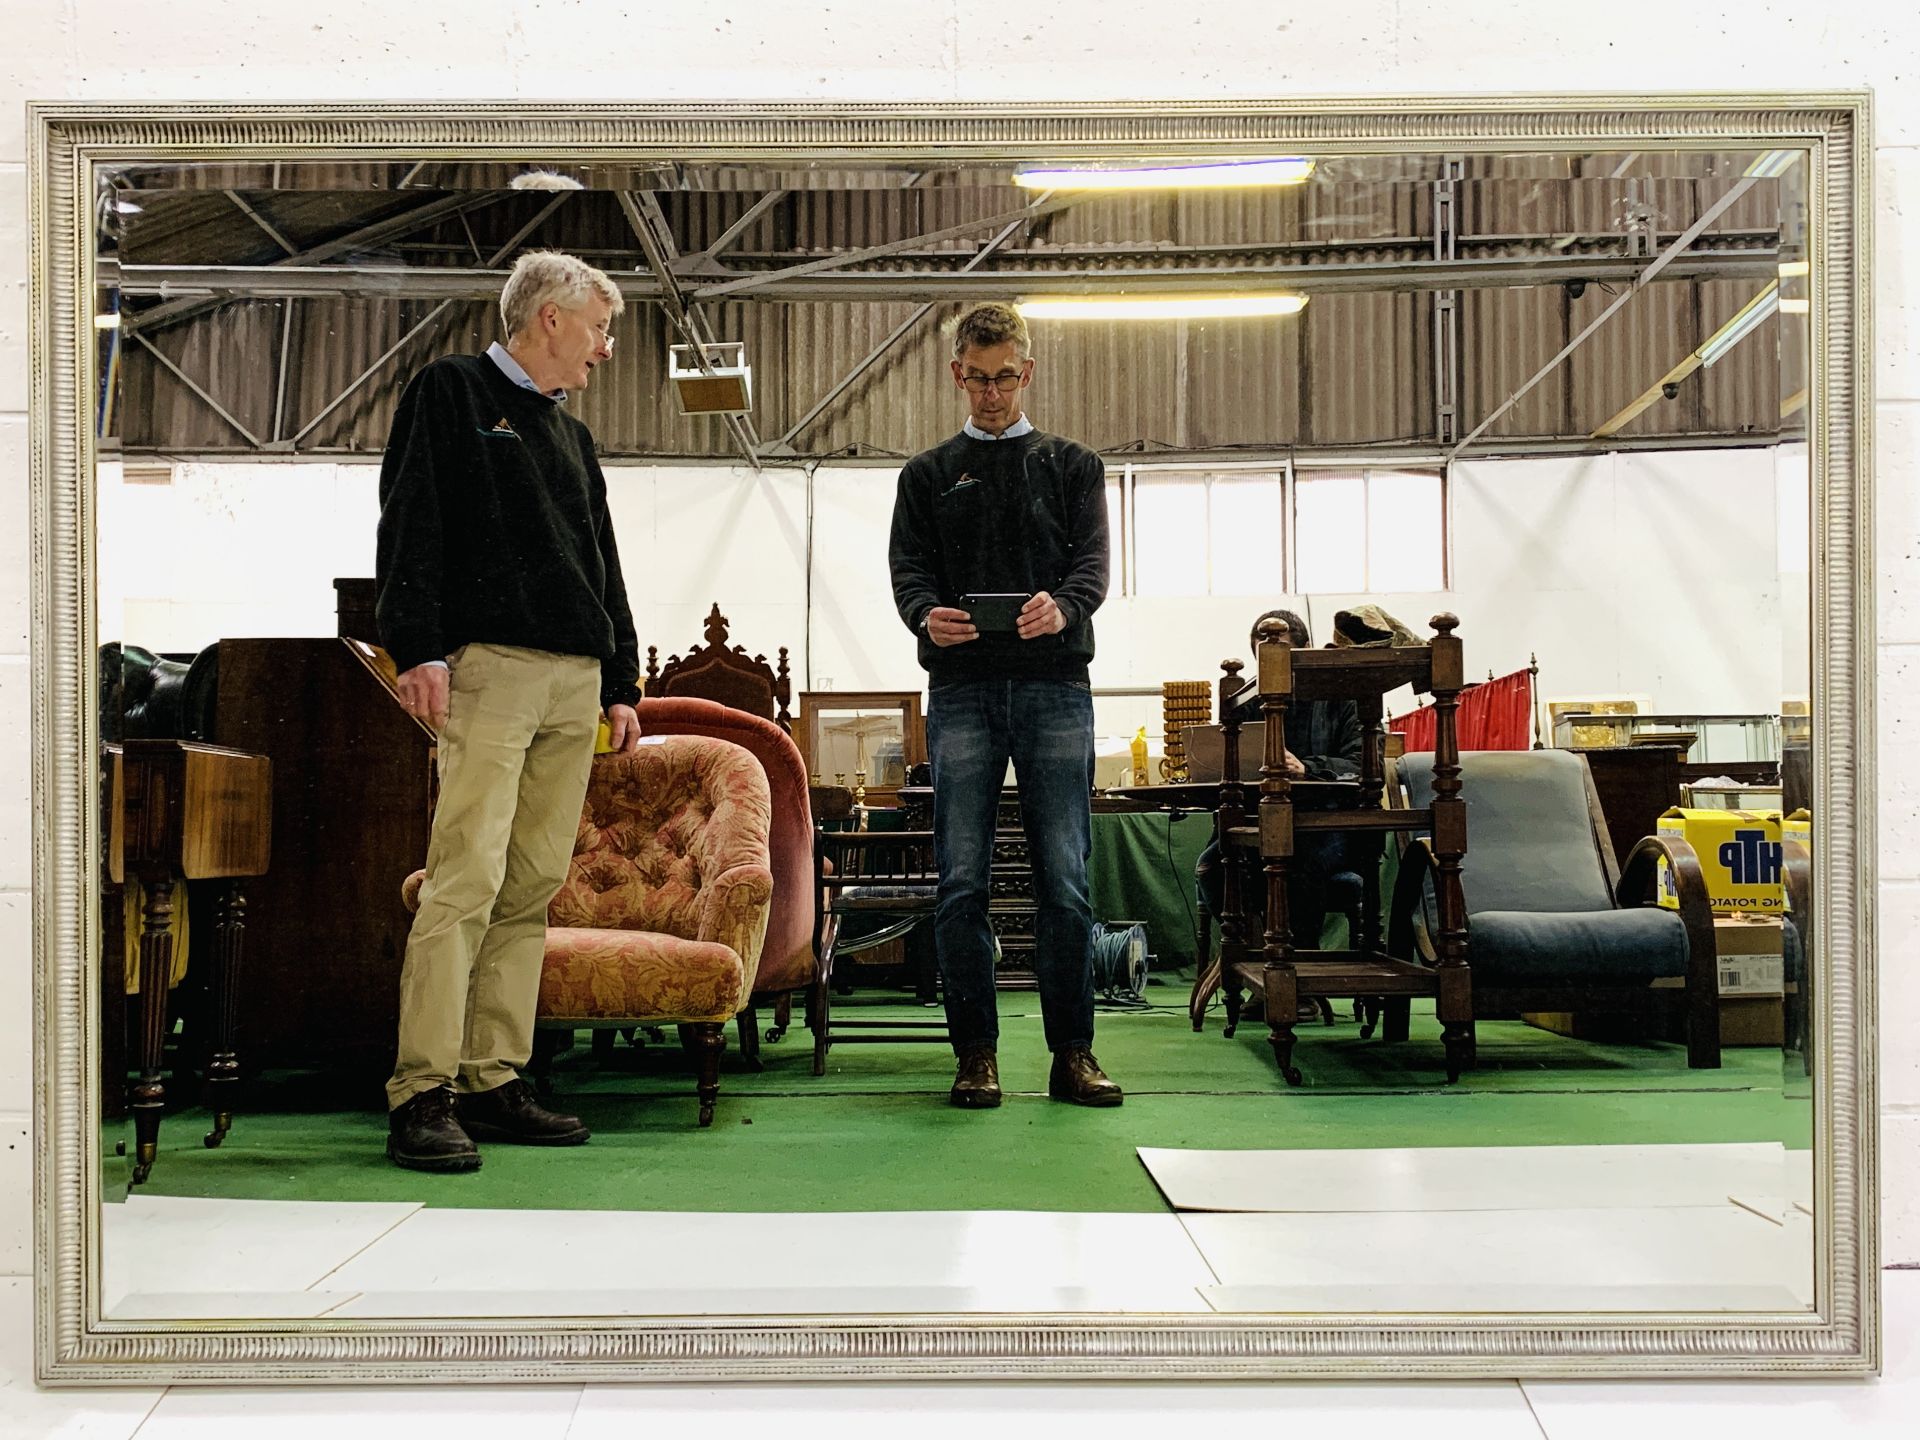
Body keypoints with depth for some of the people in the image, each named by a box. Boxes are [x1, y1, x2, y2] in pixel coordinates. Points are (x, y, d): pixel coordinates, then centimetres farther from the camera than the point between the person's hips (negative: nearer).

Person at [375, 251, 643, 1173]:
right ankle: (422, 1093, -14)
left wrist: (621, 683, 19)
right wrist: (419, 647, -17)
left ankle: (495, 1081, 9)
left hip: (575, 683, 8)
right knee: (468, 878, -15)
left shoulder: (572, 436, 25)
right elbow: (410, 525, -7)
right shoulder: (451, 394, 4)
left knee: (533, 888, 5)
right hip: (489, 668, -7)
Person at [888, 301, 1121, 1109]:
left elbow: (1093, 561, 3)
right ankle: (975, 1051, 6)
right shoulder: (928, 475, 17)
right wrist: (925, 613, -19)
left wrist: (1062, 605, -20)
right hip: (962, 688, 0)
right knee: (962, 881, -2)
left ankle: (1072, 1052, 4)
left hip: (1055, 686, 0)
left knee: (1065, 880, -2)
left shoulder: (1072, 466, 16)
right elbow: (908, 566, 5)